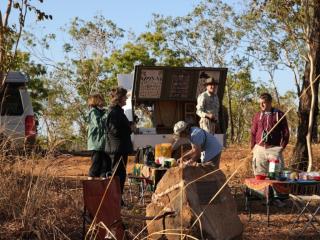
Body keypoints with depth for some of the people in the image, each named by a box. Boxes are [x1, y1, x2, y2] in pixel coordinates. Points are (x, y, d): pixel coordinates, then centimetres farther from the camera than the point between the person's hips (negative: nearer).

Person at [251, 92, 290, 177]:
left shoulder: (279, 115, 3)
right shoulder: (257, 116, 12)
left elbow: (285, 132, 4)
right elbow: (253, 133, 16)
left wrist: (282, 146, -3)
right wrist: (253, 147, 7)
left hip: (274, 149, -3)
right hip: (259, 150, 3)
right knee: (259, 175, 3)